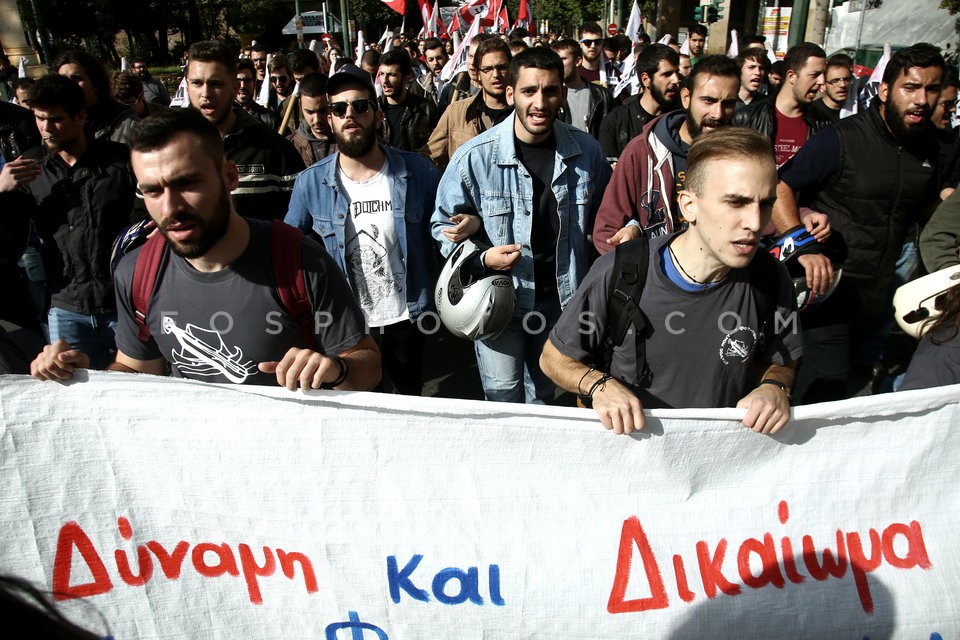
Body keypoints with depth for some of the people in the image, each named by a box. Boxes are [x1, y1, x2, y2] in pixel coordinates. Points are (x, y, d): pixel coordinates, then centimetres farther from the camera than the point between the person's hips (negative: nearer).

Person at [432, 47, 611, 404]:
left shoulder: (586, 151, -5)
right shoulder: (475, 157, -15)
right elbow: (443, 225, -5)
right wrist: (482, 258, -21)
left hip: (561, 297, 3)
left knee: (543, 395, 23)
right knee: (503, 400, 4)